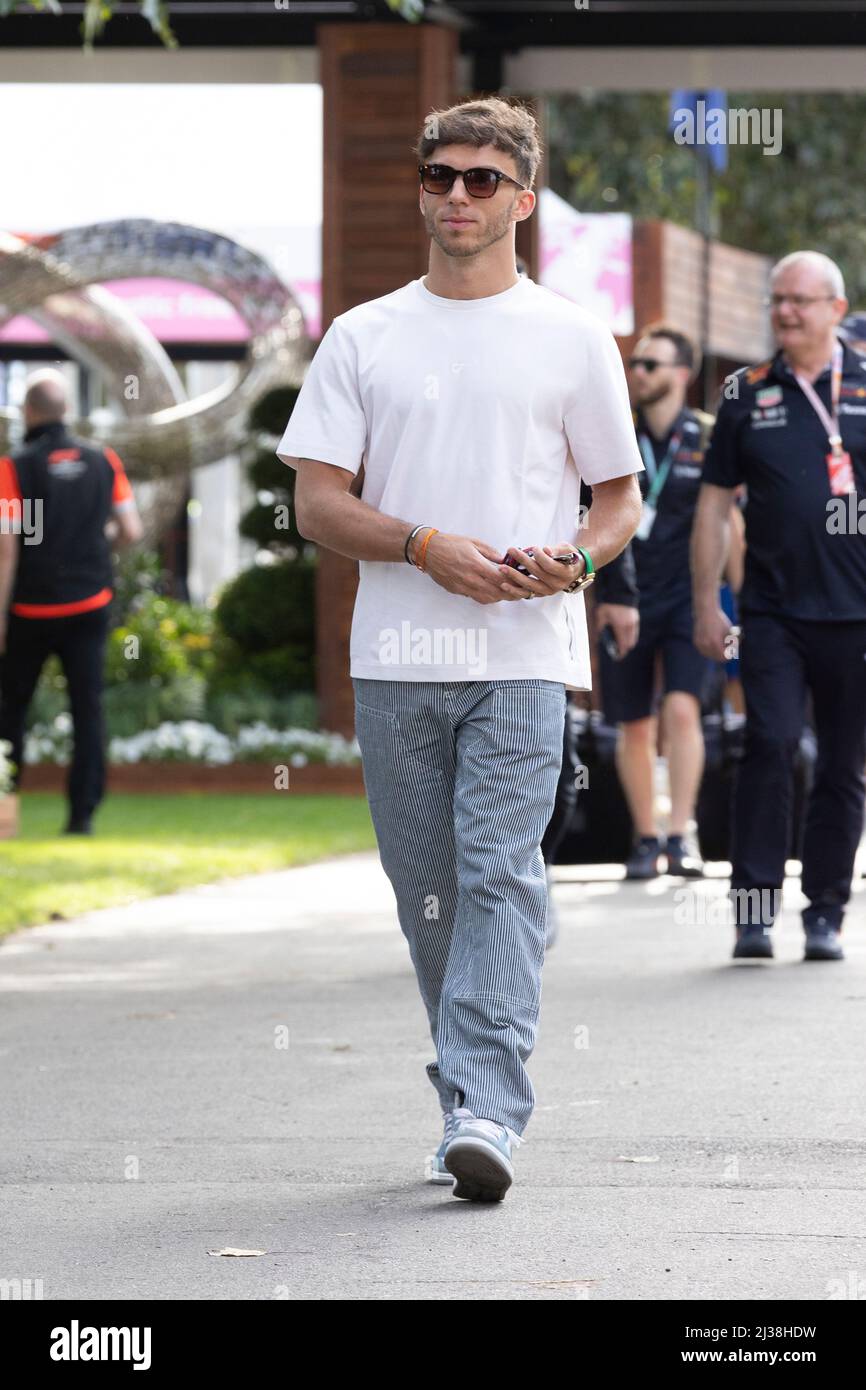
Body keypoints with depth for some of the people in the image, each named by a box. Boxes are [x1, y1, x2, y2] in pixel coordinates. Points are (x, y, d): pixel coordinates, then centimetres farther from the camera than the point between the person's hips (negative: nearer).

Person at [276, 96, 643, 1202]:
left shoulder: (571, 339, 8)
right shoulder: (362, 338, 10)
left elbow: (621, 501, 12)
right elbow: (316, 504, 5)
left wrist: (573, 560, -11)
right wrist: (430, 549, -11)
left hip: (524, 656, -3)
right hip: (395, 656, 3)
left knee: (501, 871, -15)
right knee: (428, 891, 7)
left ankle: (485, 1111, -22)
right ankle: (473, 1093, 19)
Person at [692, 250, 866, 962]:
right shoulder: (748, 394, 8)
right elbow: (715, 504, 12)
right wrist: (707, 604, 6)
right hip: (773, 611, 0)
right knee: (770, 746, -13)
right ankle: (754, 904, -9)